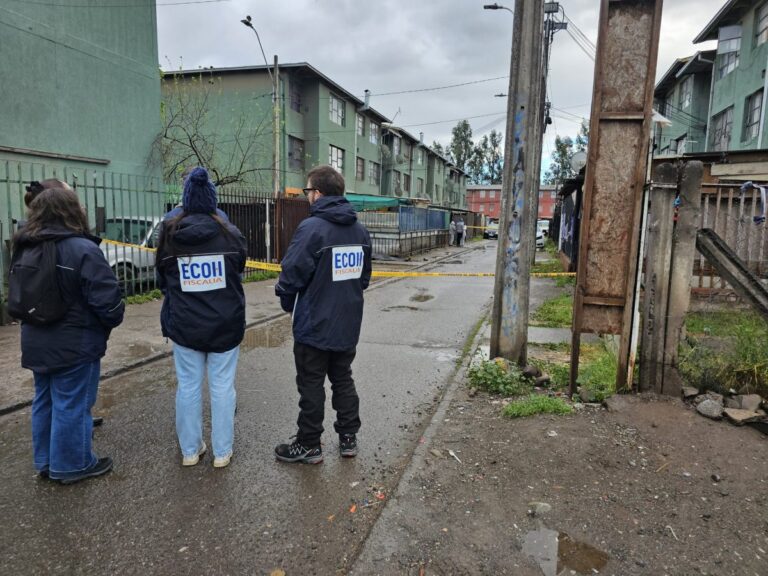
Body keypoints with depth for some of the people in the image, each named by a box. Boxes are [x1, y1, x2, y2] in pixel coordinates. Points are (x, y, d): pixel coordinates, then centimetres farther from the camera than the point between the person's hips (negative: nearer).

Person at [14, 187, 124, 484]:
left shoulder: (25, 249, 5)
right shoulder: (82, 249, -21)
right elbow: (106, 298, -22)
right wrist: (113, 320, -3)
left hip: (37, 342, 8)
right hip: (74, 344, -8)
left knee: (45, 402, 19)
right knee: (72, 405, 5)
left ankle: (46, 461, 33)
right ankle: (72, 464, 19)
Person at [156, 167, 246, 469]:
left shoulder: (169, 232, -6)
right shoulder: (228, 232, -9)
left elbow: (162, 279, 7)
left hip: (184, 324, 1)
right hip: (225, 324, -1)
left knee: (188, 386, 12)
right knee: (222, 386, 8)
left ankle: (190, 449, 26)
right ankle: (222, 451, 18)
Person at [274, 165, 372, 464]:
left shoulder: (311, 227, -18)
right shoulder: (360, 230, 4)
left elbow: (291, 275, -18)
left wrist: (288, 302, 1)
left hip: (314, 326, -6)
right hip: (348, 325, 7)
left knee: (311, 386, 7)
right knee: (343, 380, 19)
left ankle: (309, 445, 19)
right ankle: (348, 438, 28)